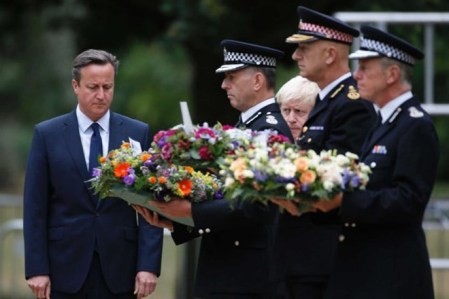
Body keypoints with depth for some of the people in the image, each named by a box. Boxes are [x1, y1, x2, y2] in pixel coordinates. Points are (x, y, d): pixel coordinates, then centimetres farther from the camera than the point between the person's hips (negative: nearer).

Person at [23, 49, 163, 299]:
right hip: (67, 267, -1)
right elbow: (35, 207, 1)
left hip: (119, 268, 1)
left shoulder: (138, 133, 5)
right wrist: (37, 269, -6)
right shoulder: (47, 134, 3)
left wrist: (149, 265, -6)